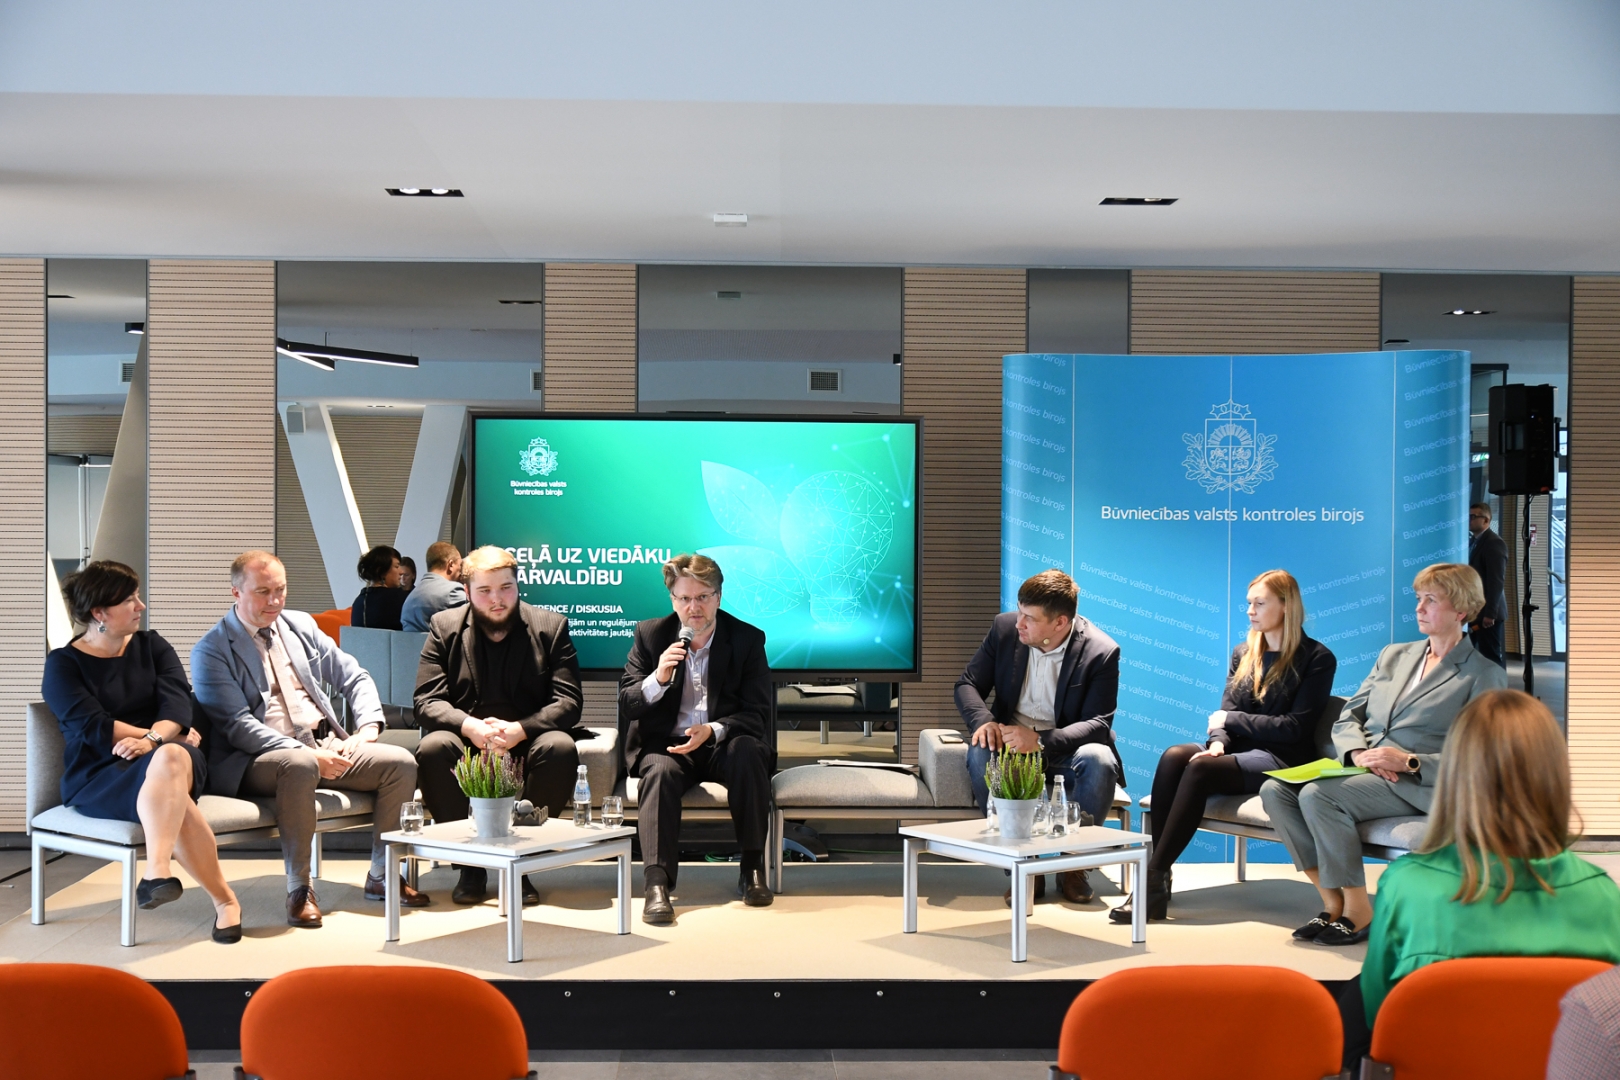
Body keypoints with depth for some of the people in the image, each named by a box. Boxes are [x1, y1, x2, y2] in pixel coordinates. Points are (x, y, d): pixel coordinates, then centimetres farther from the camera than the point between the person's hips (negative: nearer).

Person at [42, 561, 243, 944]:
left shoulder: (152, 646, 13)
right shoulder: (63, 664, 3)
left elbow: (178, 704, -4)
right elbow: (93, 728, -11)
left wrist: (154, 740, -25)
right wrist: (166, 736, -12)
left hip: (173, 756, 3)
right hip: (98, 775, -2)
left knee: (169, 759, -38)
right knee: (174, 801, -36)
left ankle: (157, 873, -46)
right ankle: (223, 899, -37)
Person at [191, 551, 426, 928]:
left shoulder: (300, 625, 15)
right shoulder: (212, 652, -3)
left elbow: (355, 678, 19)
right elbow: (237, 725, -13)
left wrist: (368, 728, -2)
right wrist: (309, 754, -23)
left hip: (328, 745, 6)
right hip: (259, 759, -6)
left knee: (401, 762, -15)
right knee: (300, 765, -39)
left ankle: (381, 875, 0)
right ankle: (299, 887, -25)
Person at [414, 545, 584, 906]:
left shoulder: (551, 626, 3)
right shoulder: (444, 627, 6)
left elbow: (568, 702, -5)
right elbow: (427, 701, -2)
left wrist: (519, 729, -23)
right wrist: (469, 726, -23)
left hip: (526, 742, 0)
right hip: (465, 743, 1)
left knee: (561, 747, -33)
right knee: (433, 747, -32)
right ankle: (470, 866, -19)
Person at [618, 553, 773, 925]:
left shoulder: (748, 639, 1)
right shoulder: (650, 634, 4)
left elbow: (757, 714, -5)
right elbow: (626, 705, 1)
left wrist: (712, 730, -23)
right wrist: (658, 679, -21)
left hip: (722, 743, 0)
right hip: (666, 744, 0)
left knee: (749, 752, -33)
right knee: (659, 772, -33)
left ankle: (753, 867, -22)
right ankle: (657, 883, -37)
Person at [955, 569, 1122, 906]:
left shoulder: (1102, 652, -13)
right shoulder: (1004, 628, -4)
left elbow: (1098, 724, -17)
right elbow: (968, 684, 2)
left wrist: (1041, 740, -34)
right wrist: (983, 720, -22)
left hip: (1064, 750, -2)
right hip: (1010, 739, 2)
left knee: (1099, 761, -36)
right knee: (981, 752, -32)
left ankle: (1073, 866, -12)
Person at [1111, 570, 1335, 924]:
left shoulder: (1316, 659, -2)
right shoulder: (1243, 654, 16)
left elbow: (1295, 727, -10)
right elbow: (1225, 715, 8)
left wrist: (1232, 718, -7)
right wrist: (1218, 743, -15)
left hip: (1282, 760, -6)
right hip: (1238, 750, 6)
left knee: (1201, 768, -32)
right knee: (1173, 756, -26)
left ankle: (1154, 879, -33)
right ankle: (1157, 874, -33)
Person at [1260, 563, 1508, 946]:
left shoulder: (1484, 675, 2)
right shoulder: (1394, 655, 21)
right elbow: (1346, 719, 17)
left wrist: (1409, 762, -18)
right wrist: (1359, 753, -6)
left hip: (1415, 784, -7)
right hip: (1361, 768, 7)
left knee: (1317, 795, -31)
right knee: (1275, 790, -19)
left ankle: (1358, 912, -18)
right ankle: (1332, 902, -11)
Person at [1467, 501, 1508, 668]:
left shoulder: (1494, 543, -12)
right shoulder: (1472, 541, 15)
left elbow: (1497, 580, -18)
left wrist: (1490, 613, -21)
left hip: (1487, 612, -8)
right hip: (1474, 611, 8)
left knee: (1491, 657, -3)